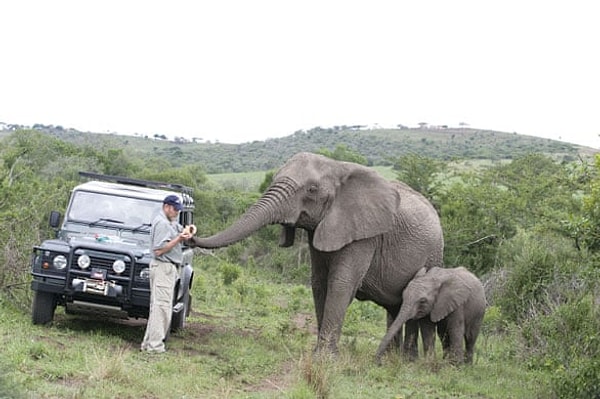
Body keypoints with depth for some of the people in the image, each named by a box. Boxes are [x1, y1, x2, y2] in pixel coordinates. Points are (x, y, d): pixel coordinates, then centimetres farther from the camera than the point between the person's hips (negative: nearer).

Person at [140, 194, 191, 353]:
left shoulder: (171, 222, 18)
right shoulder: (162, 223, -14)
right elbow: (158, 250, -20)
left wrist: (184, 233, 1)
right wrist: (178, 239, -19)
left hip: (169, 268, 11)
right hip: (163, 267, -11)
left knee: (158, 307, 12)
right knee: (162, 307, -11)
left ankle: (149, 343, 17)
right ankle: (155, 346, -11)